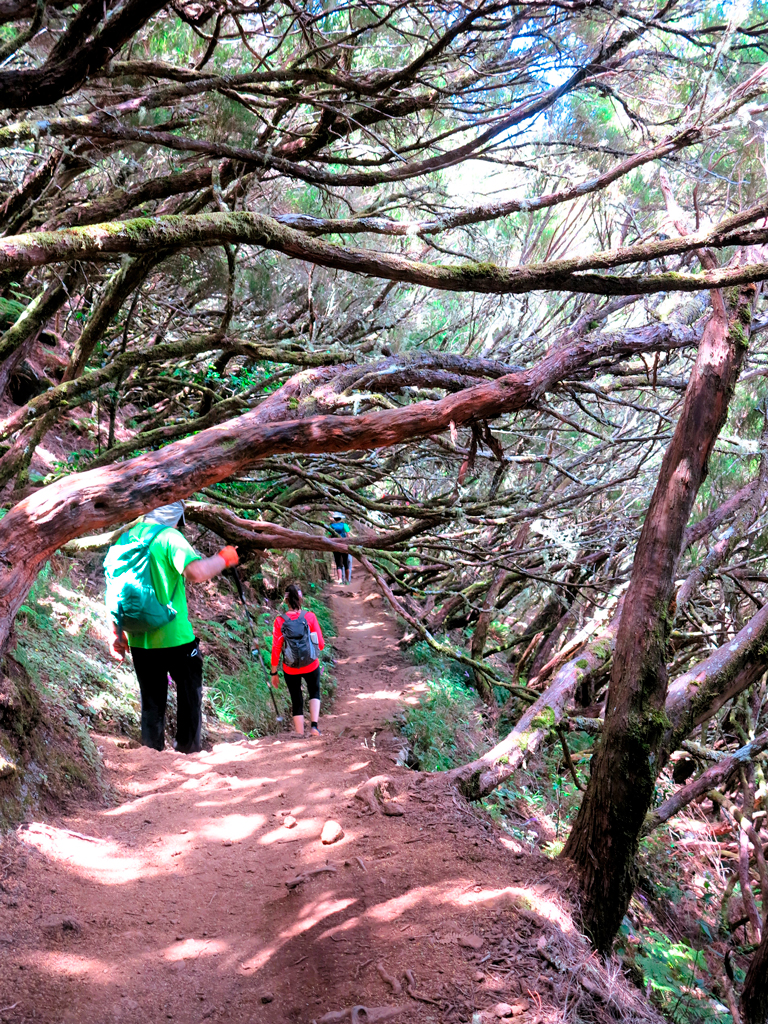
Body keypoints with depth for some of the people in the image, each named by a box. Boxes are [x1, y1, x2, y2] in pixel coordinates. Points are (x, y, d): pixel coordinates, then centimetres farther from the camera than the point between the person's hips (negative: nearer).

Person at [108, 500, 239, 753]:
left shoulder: (126, 539, 9)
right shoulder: (169, 537, -11)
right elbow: (197, 572, -27)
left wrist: (118, 633, 16)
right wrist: (223, 559, -9)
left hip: (139, 639, 5)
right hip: (174, 636, -5)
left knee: (151, 701, 14)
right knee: (189, 694, 13)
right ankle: (189, 749, 17)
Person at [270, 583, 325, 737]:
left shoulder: (280, 621, -11)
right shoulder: (310, 617, -12)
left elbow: (276, 649, -9)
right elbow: (321, 645, -9)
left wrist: (274, 673, 1)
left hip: (290, 670, 0)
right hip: (311, 666, 0)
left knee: (297, 702, 16)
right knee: (314, 693, 25)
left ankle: (300, 735, 18)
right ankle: (314, 725, 7)